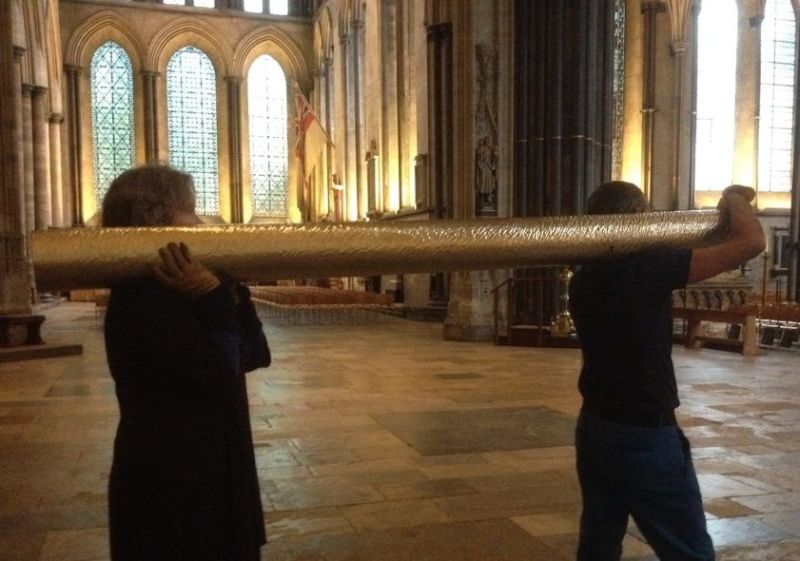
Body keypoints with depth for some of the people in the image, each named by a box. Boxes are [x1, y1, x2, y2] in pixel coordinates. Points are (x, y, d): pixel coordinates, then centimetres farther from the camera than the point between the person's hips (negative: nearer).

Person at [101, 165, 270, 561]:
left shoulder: (172, 293, 9)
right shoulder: (141, 300, -22)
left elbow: (253, 354, 7)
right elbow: (219, 376, -27)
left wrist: (229, 291, 1)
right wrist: (214, 298, -25)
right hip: (170, 486, -10)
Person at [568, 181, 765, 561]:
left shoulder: (583, 279, 5)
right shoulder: (645, 266, -18)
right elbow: (750, 242, -18)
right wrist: (734, 198, 1)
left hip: (594, 426, 8)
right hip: (644, 433, -8)